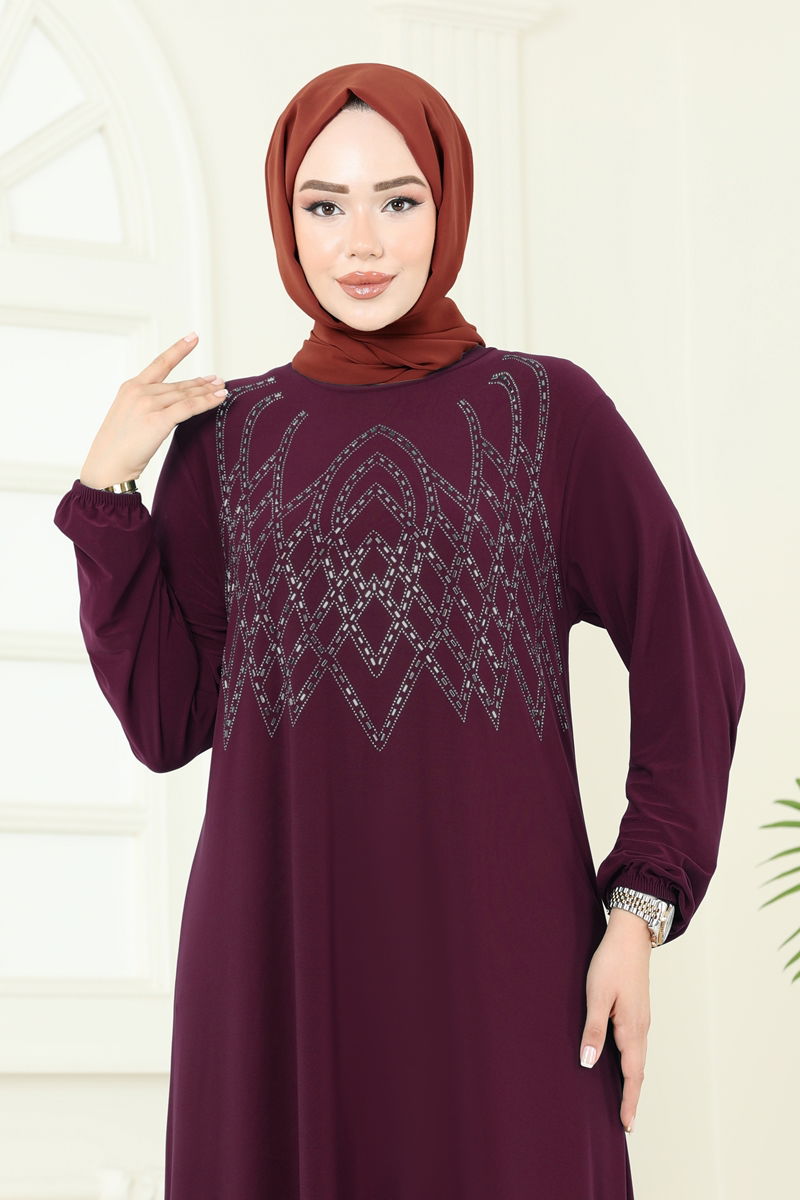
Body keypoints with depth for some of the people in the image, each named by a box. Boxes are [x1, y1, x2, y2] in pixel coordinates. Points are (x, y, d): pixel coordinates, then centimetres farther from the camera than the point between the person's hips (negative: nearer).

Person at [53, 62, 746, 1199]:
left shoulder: (553, 412, 4)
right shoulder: (226, 435, 10)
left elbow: (692, 666, 4)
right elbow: (166, 719, 7)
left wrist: (639, 916, -5)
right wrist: (105, 487, 0)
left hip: (500, 967, -2)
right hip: (278, 967, 2)